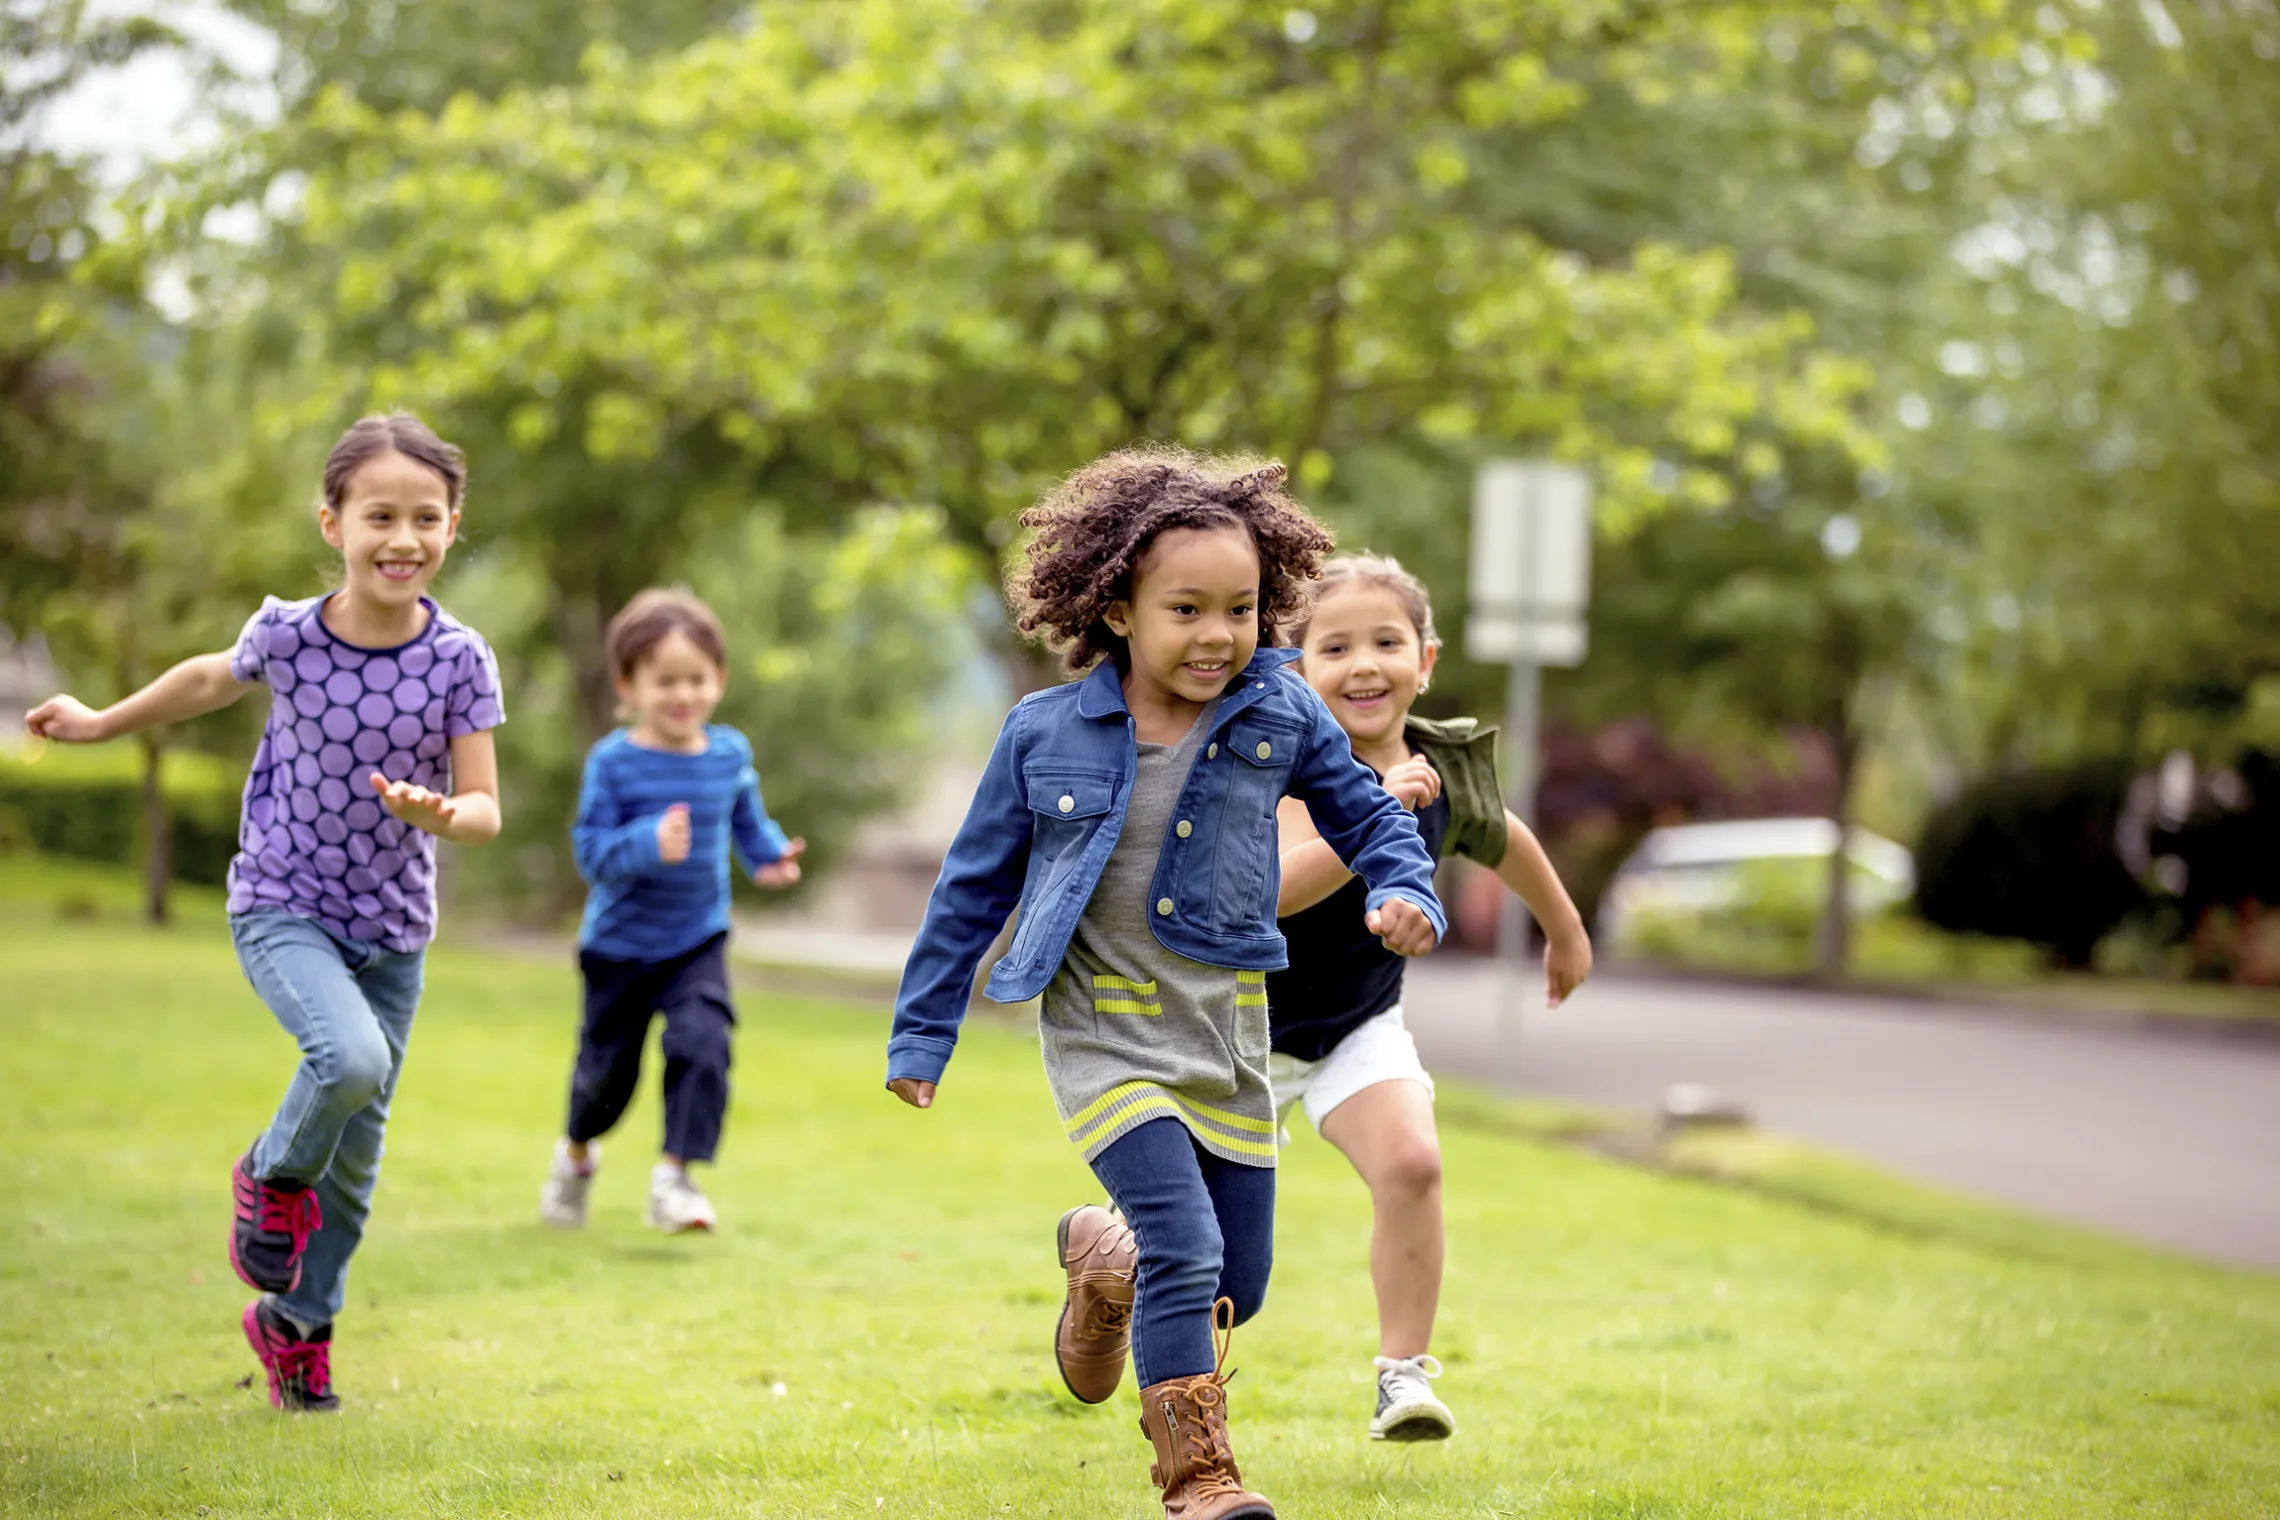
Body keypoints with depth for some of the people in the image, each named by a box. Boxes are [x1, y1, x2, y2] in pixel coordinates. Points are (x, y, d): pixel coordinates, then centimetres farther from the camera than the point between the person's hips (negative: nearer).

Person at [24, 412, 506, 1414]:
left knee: (357, 1150, 11)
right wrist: (103, 722, 21)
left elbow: (484, 809, -11)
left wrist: (438, 814, -35)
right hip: (282, 907, -2)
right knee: (351, 1057, -30)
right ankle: (273, 1176, 2)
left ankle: (297, 1323, 33)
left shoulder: (459, 658, -13)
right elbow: (211, 681, 8)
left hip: (393, 925, 3)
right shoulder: (287, 636, -15)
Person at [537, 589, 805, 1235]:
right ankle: (577, 1153, 44)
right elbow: (592, 850, -20)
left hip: (698, 940, 2)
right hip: (620, 944, -2)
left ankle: (673, 1179, -17)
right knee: (608, 1066, 13)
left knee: (701, 1043, -21)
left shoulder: (730, 754, -3)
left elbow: (746, 820, 13)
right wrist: (650, 843, -37)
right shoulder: (613, 763, -16)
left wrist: (771, 856, -7)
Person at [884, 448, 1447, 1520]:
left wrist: (1404, 891, -10)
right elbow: (975, 885, 4)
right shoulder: (1046, 734, -7)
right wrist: (922, 1030, 8)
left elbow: (1365, 813, 11)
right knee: (1186, 1248, -19)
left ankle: (1102, 1257, 42)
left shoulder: (1279, 715, -4)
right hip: (1106, 1028, -4)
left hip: (1227, 1029, 4)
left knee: (1237, 1284, 10)